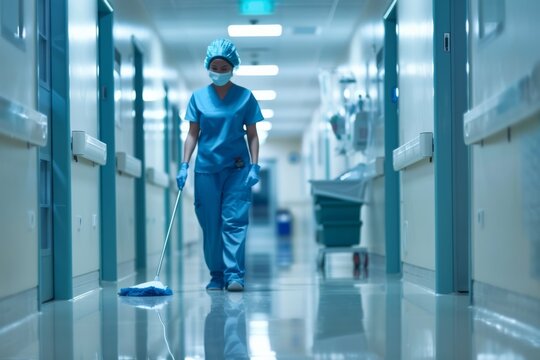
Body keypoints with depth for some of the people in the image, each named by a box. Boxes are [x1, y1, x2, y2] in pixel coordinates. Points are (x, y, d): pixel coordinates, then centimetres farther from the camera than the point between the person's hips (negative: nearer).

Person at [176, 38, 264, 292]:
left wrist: (254, 166, -6)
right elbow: (192, 134, 7)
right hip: (206, 167, 2)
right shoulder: (198, 97, 5)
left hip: (237, 167, -2)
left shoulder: (245, 97, 2)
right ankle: (216, 275, 12)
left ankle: (234, 274, -13)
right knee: (210, 224, 4)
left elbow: (252, 135, 4)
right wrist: (184, 165, -3)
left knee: (234, 220, -10)